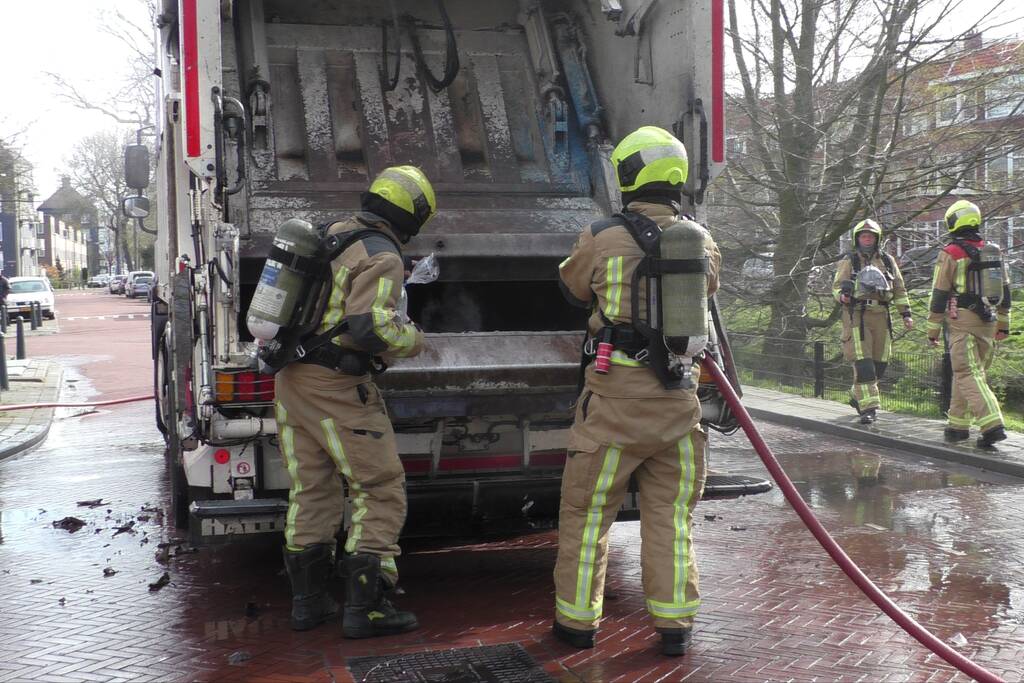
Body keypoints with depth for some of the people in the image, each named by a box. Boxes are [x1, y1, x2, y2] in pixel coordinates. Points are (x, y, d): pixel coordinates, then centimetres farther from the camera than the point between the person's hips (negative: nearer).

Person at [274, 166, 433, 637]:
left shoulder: (332, 235, 12)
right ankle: (365, 607, 1)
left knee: (311, 489, 15)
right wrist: (412, 338, -9)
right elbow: (371, 324, -26)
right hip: (336, 385, -9)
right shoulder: (382, 257, -14)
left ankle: (308, 601, 22)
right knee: (380, 489, 1)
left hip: (292, 376, 9)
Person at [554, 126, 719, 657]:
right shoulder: (701, 241, 2)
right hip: (678, 398, 4)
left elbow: (573, 288, 10)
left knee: (586, 511, 10)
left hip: (616, 396, -3)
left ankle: (577, 619, 19)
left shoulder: (603, 238, -9)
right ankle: (674, 624, 17)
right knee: (670, 514, 13)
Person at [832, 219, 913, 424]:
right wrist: (842, 296, -23)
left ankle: (857, 395, 28)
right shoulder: (848, 262, 5)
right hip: (857, 316, -4)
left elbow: (899, 289, 19)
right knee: (863, 363, -12)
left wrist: (906, 313, 12)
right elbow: (837, 286, 1)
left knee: (879, 363, 8)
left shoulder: (887, 261, 15)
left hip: (881, 316, 4)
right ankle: (868, 407, -11)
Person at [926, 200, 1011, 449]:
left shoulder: (951, 253, -7)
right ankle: (958, 425, 21)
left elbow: (940, 294, -7)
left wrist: (933, 329, 0)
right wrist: (1003, 324, 24)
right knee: (967, 372, 15)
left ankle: (992, 424, -22)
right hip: (988, 324, 6)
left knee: (969, 375, -9)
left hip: (962, 323, -6)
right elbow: (1005, 290, 17)